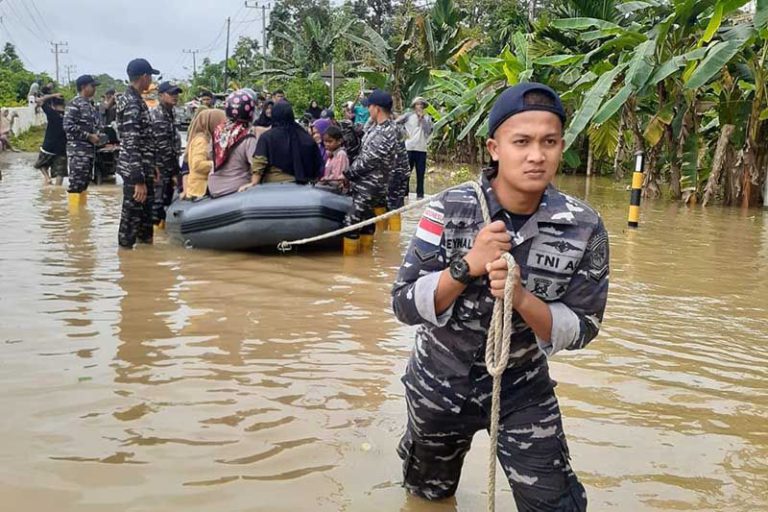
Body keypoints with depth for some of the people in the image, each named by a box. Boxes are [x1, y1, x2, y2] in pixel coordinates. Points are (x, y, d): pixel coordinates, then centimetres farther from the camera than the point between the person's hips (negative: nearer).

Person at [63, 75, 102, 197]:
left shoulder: (90, 104, 16)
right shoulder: (74, 104, -11)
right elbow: (68, 126, -19)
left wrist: (97, 135, 5)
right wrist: (89, 136, -16)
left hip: (90, 149, 9)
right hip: (78, 150, -9)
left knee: (84, 183, 13)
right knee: (76, 184, -9)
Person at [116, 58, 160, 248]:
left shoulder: (135, 100, 14)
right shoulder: (132, 104, -17)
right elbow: (132, 145, -22)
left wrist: (151, 169, 23)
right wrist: (139, 180, -24)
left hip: (143, 169, 10)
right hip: (135, 171, -10)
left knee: (146, 210, 18)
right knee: (132, 215, -2)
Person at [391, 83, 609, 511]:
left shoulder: (584, 228, -18)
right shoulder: (450, 210, -20)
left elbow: (581, 330, -14)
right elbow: (405, 306, -18)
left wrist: (521, 298, -32)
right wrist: (467, 267, -34)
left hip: (523, 391, 0)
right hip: (438, 384, 1)